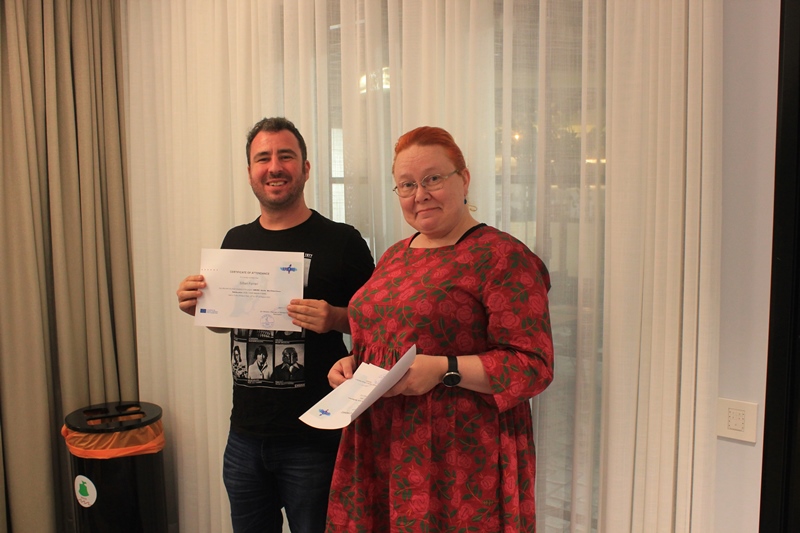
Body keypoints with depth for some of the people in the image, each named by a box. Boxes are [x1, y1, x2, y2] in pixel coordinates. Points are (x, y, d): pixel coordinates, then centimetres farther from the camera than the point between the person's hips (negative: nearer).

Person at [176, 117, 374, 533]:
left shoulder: (341, 240, -10)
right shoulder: (236, 241, 7)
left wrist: (334, 318, -25)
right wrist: (196, 305, -1)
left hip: (313, 438, -5)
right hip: (245, 434, 5)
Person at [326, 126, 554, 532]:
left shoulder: (502, 256, -10)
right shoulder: (394, 257, 13)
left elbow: (533, 366, -14)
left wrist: (444, 369, -23)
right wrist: (351, 362, 4)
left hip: (461, 460, -6)